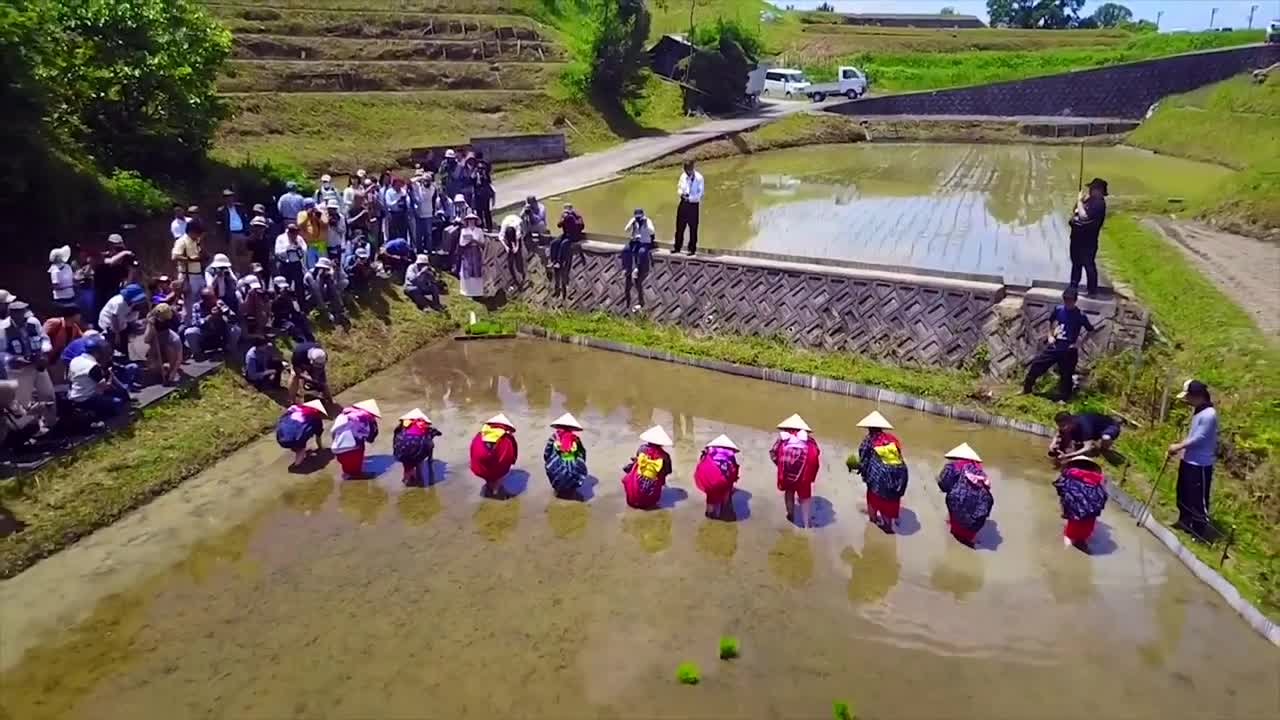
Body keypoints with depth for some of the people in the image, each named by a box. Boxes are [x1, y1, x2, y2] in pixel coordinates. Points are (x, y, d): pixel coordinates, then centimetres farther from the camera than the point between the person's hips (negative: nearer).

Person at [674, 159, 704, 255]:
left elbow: (700, 193, -12)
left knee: (693, 228, 1)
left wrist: (690, 198, -23)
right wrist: (681, 193, -9)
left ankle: (692, 249, 10)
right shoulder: (683, 176, 6)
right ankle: (677, 247, 19)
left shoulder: (699, 178, -10)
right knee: (679, 226, 9)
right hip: (683, 204, 5)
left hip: (693, 205, -5)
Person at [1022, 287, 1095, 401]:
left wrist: (1080, 343, -7)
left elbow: (1090, 330, 0)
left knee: (1066, 375, 4)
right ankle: (1026, 390, 14)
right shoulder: (1058, 309, -1)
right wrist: (1050, 336, 7)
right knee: (1036, 364, 0)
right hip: (1054, 345, 3)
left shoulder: (1080, 315, -10)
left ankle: (1062, 400, 17)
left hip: (1069, 350, -3)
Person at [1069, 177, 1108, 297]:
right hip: (1077, 236, 10)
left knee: (1088, 264, -7)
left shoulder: (1099, 203, -18)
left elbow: (1084, 216, -28)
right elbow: (1075, 213, 24)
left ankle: (1093, 290, -1)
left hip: (1088, 240, -10)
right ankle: (1073, 286, 31)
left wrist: (1079, 201, -19)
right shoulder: (1089, 199, 12)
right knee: (1076, 262, 19)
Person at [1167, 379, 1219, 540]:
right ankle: (1185, 521, 37)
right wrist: (1179, 447, 4)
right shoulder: (1197, 410, 7)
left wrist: (1178, 446, -12)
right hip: (1188, 460, 10)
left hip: (1200, 465, -10)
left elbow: (1198, 439, -23)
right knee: (1183, 494, 21)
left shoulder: (1209, 415, -24)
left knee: (1198, 498, -1)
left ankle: (1200, 530, 10)